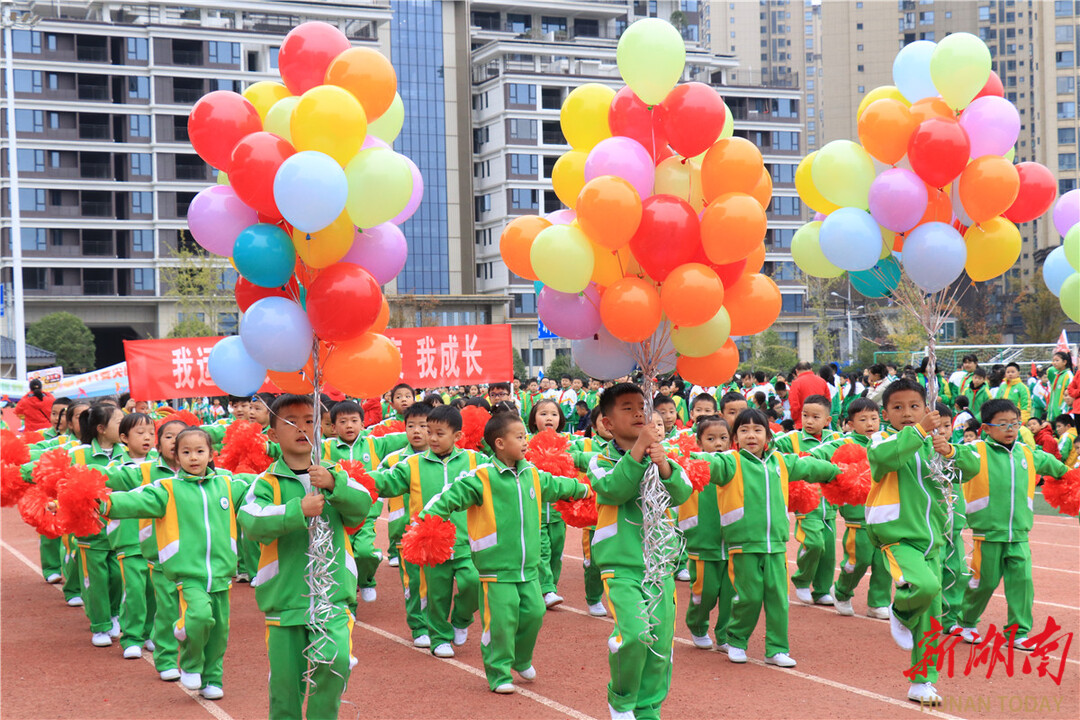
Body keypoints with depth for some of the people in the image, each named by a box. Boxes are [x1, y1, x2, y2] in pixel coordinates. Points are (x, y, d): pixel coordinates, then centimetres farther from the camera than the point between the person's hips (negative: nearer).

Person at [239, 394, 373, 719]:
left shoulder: (334, 474, 10)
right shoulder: (267, 483, 1)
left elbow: (362, 507, -7)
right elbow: (252, 522, -17)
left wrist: (333, 485, -23)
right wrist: (298, 510, -27)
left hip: (332, 595, 1)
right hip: (284, 597, -1)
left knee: (335, 662, -19)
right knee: (285, 679, 4)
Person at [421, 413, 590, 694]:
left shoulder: (532, 474, 9)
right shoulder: (482, 478, -12)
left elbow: (554, 486, 29)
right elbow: (450, 497, -14)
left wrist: (580, 488, 45)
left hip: (528, 566, 6)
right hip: (496, 568, -6)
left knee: (534, 612, 6)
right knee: (501, 620, -6)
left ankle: (521, 660, 31)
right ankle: (498, 674, 10)